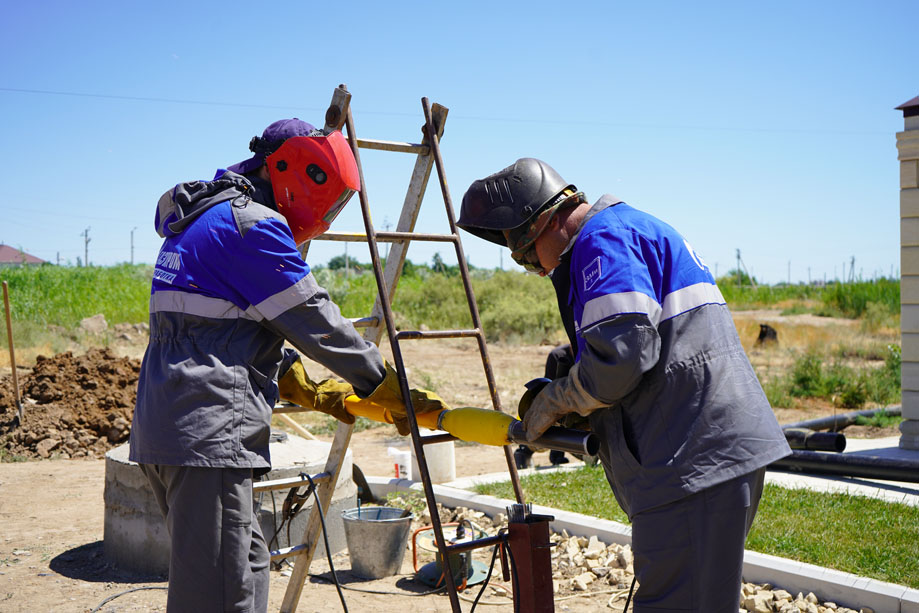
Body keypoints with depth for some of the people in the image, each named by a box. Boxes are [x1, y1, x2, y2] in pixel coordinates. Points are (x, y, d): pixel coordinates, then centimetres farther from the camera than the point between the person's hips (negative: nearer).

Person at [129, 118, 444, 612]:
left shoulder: (203, 219, 22)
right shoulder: (252, 224, -10)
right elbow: (316, 322, -9)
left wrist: (312, 393, 22)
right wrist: (391, 390, 1)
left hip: (162, 423, 11)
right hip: (209, 432, -11)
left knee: (248, 565, 20)